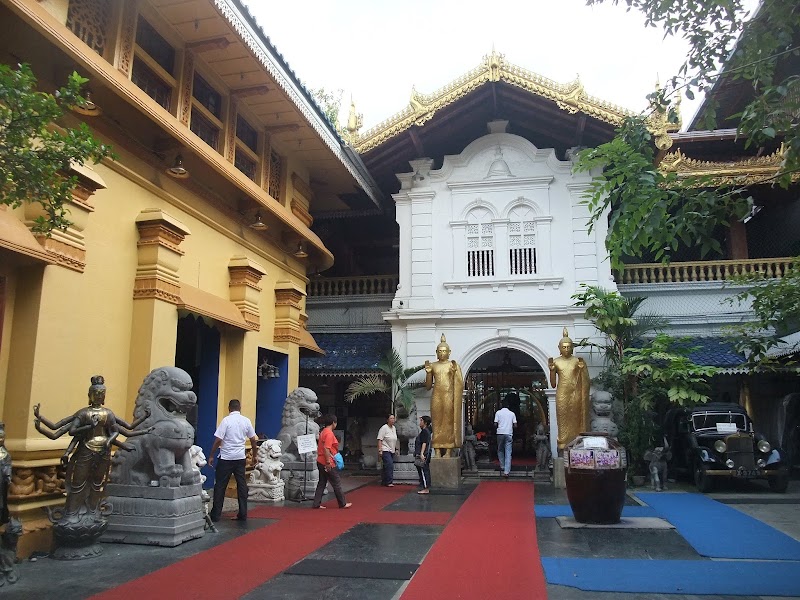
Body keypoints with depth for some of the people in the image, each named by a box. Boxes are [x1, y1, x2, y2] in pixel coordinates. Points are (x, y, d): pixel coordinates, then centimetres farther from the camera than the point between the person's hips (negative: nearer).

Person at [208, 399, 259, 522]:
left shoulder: (226, 420, -10)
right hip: (241, 457, 4)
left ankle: (216, 514, 8)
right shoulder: (246, 421, 3)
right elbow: (253, 440, 9)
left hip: (226, 458, -4)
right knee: (242, 485, 9)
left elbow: (218, 440, -12)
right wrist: (255, 455, 22)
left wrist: (211, 456, -3)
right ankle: (242, 514, 12)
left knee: (220, 486, 5)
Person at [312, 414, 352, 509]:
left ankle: (316, 504, 11)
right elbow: (326, 449, -25)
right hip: (327, 463, -9)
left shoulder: (323, 432, 12)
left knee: (322, 483, 12)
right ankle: (342, 504, 12)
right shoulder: (329, 433, -18)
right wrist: (328, 462, -23)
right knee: (337, 483, 2)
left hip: (320, 462, 9)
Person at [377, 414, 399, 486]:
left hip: (392, 451, 8)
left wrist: (396, 449, 21)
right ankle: (389, 482, -11)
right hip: (385, 450, -8)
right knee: (389, 465, -16)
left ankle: (384, 482, 17)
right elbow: (380, 440, -15)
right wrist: (380, 450, -20)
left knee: (386, 467, 11)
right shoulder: (384, 428, -11)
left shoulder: (394, 428, 14)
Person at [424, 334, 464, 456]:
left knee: (449, 422, -3)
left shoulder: (454, 365, 4)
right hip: (436, 397, 2)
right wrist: (428, 373, -2)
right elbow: (428, 386, 12)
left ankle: (448, 451, 0)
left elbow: (461, 385, 1)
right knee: (437, 422, 0)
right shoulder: (432, 366, 11)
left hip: (449, 396, -2)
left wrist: (454, 372, -14)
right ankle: (437, 451, 1)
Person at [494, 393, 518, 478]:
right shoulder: (512, 413, 8)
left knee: (500, 450, 20)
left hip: (500, 433, -1)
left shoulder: (498, 412, 2)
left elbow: (495, 424, -4)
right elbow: (515, 426, 4)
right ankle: (506, 471, -9)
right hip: (509, 434, 1)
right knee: (508, 453, -2)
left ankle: (502, 466, 25)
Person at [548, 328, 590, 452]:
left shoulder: (577, 361, 4)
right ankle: (562, 443, -1)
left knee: (575, 419, 0)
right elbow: (553, 385, 6)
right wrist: (551, 370, -8)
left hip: (575, 394, 0)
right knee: (563, 419, -2)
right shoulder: (555, 362, 5)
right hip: (562, 395, 0)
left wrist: (582, 369, -11)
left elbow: (585, 382, 4)